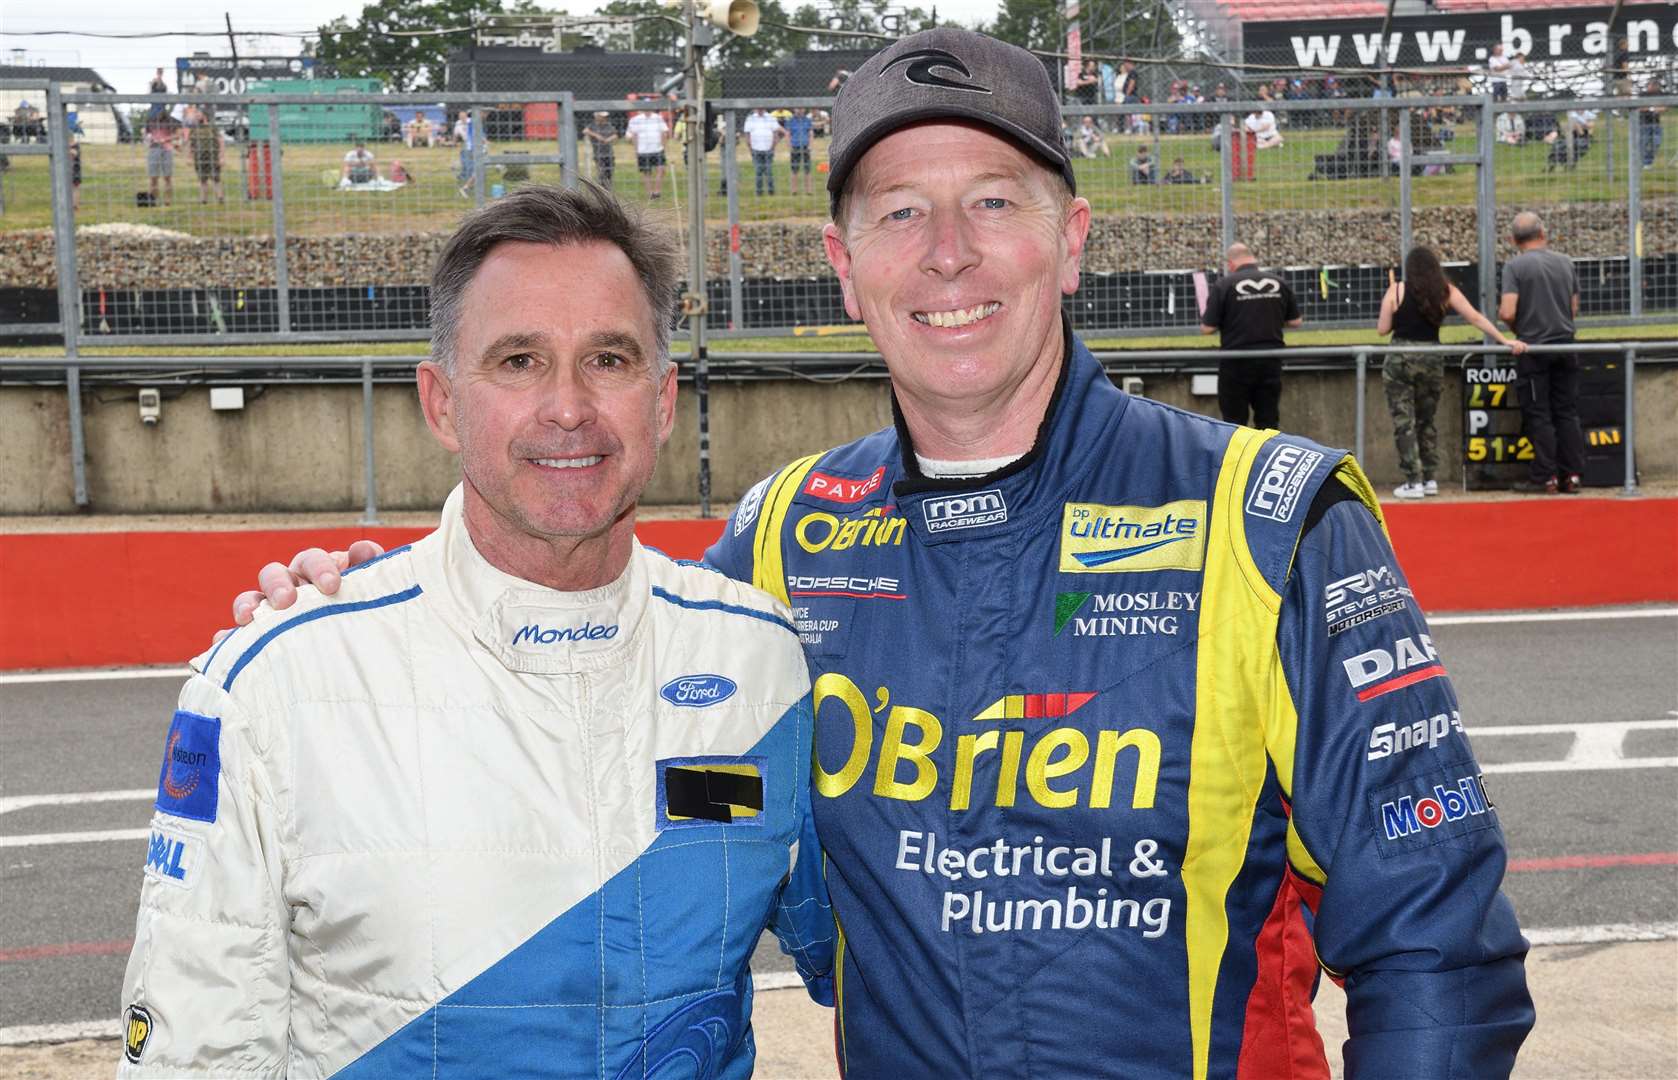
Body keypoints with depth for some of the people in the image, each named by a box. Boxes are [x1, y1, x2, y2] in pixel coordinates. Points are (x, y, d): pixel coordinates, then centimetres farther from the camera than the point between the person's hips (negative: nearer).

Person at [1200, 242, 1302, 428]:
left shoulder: (1223, 285, -10)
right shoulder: (1279, 283, 2)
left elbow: (1207, 328, -10)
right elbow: (1296, 322, 8)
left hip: (1236, 363, -3)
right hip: (1270, 362, 3)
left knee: (1234, 426, 6)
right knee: (1269, 420, 10)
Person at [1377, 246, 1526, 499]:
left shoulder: (1396, 290, -4)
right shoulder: (1446, 292, 2)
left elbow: (1382, 329, -2)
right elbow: (1476, 318, -1)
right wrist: (1505, 341, 1)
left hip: (1399, 361, -3)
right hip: (1432, 361, 3)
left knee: (1404, 423, 1)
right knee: (1425, 421, 18)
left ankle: (1413, 482, -4)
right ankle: (1430, 479, 17)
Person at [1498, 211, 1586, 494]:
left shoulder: (1515, 266, -10)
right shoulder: (1565, 262, 6)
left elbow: (1507, 313, -17)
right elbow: (1574, 309, 11)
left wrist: (1515, 329, 3)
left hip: (1533, 347, -4)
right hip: (1565, 346, 4)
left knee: (1538, 415, 1)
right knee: (1567, 413, 9)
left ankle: (1544, 478, 1)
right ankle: (1571, 476, 9)